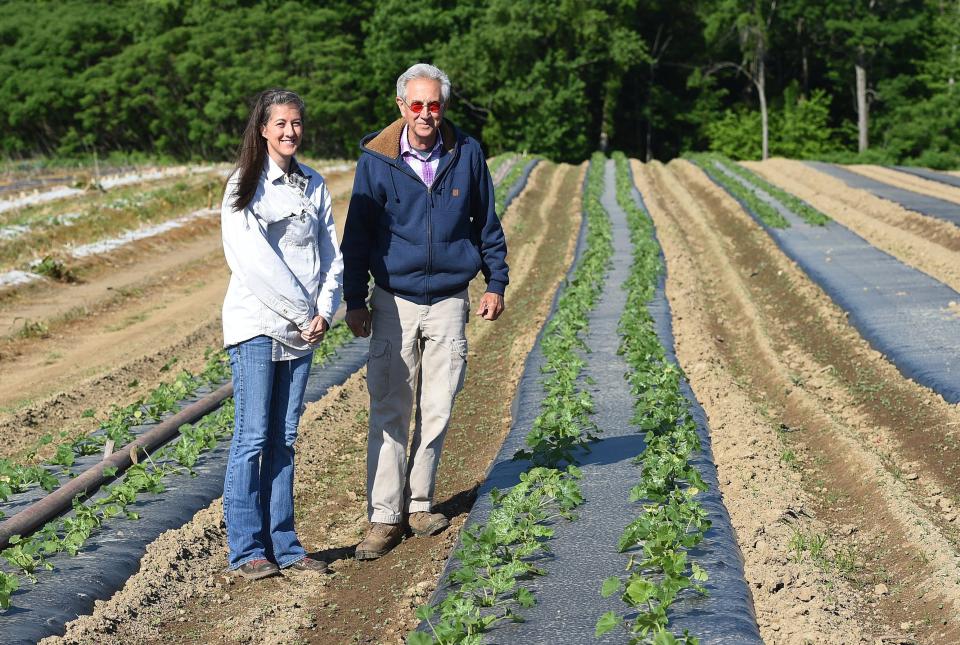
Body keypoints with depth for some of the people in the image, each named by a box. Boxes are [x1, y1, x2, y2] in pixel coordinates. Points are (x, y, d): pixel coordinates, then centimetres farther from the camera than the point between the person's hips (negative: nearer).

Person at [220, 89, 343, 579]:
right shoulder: (245, 185, -4)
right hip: (256, 324, -5)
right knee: (253, 438, -5)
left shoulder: (314, 185, 12)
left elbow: (331, 253, 11)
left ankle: (282, 544, 13)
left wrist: (324, 310, -4)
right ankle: (246, 549, 1)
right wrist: (299, 309, -13)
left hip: (302, 330, 5)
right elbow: (251, 259, -13)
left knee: (284, 439, 8)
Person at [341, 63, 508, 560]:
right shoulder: (376, 159, -5)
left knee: (436, 411, 7)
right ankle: (384, 516, 2)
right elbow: (357, 234, 1)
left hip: (448, 303, 2)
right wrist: (354, 301, -1)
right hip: (394, 303, -2)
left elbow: (487, 222, 10)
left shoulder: (466, 154, 0)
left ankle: (419, 504, 20)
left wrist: (496, 282, 9)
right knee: (389, 412, -2)